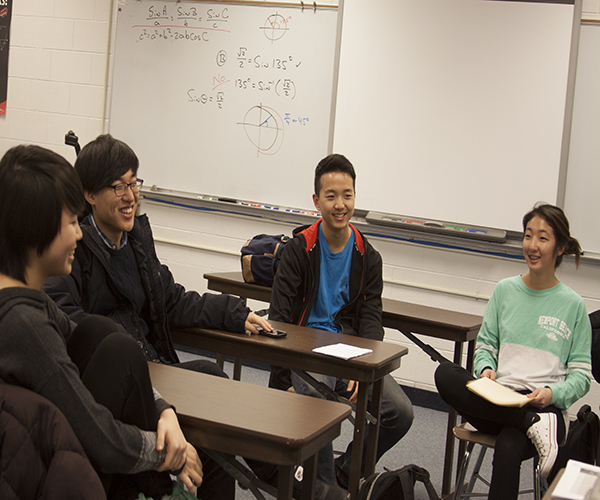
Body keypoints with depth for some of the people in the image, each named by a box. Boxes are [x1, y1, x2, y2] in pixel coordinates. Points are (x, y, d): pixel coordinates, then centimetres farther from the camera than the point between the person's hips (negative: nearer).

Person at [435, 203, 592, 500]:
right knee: (445, 373, -30)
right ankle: (533, 425, -27)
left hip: (544, 406, -3)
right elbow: (485, 345, 17)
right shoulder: (505, 290, 14)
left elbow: (582, 375, 7)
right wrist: (486, 369, -6)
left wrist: (553, 393, -13)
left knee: (508, 448, -38)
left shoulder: (573, 305, 7)